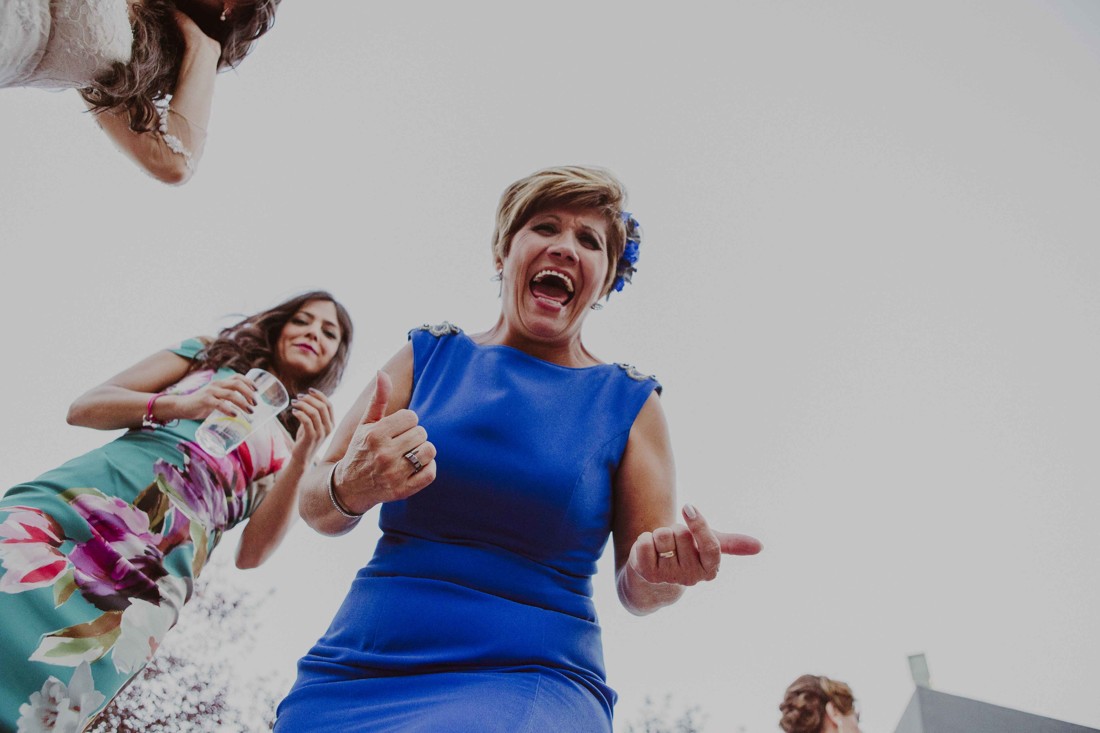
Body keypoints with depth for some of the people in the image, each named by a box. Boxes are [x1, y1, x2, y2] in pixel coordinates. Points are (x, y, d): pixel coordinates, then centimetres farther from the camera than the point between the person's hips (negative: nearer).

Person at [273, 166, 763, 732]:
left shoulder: (629, 403, 3)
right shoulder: (429, 356, 5)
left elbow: (635, 588, 3)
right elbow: (314, 507, 4)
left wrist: (661, 571, -20)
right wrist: (349, 489, -19)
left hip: (530, 679, -2)